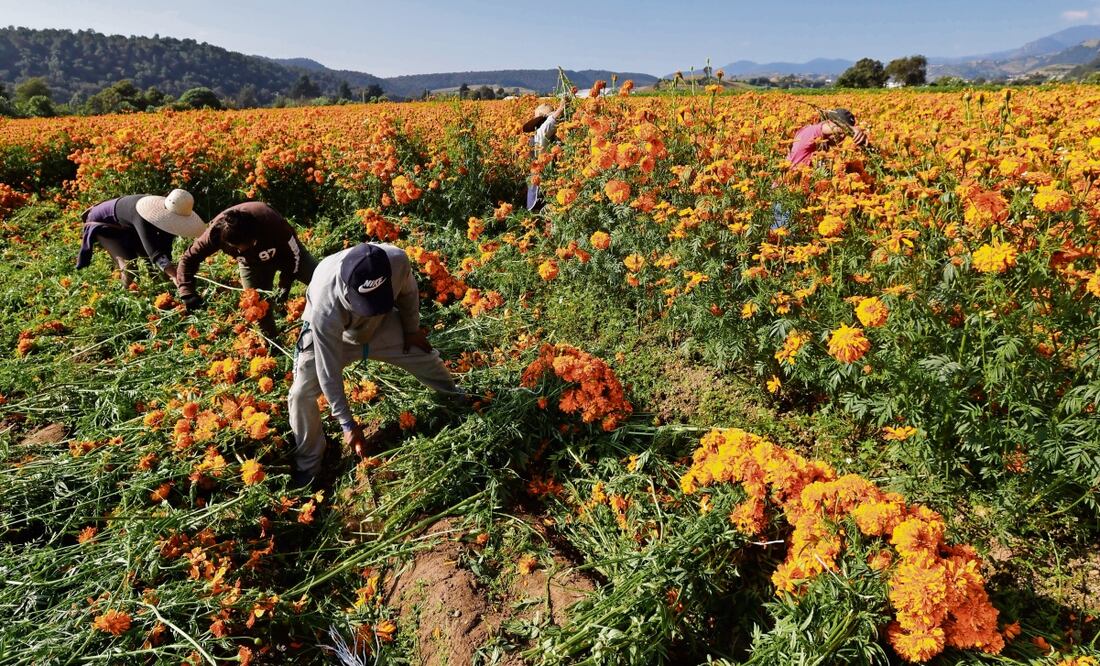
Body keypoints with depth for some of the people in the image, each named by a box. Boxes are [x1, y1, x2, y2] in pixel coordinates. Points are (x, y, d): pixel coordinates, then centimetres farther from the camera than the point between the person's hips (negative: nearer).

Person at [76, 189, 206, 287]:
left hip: (126, 227, 7)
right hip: (103, 223, -7)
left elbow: (165, 248, -17)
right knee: (130, 266, -21)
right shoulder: (143, 217, -46)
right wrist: (174, 275, -69)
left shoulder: (168, 214, -23)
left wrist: (169, 273, -29)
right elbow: (155, 252, -55)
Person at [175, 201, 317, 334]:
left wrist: (285, 283, -32)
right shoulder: (216, 231, -34)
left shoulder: (269, 220, -42)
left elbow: (292, 249, -28)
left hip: (284, 249, -1)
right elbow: (189, 258, -24)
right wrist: (187, 293, -34)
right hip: (252, 262, 2)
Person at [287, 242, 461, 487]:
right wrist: (347, 423, -26)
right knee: (301, 395, -14)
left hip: (381, 324, 3)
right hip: (329, 335, -3)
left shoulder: (397, 260, -39)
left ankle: (454, 397, 48)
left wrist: (412, 329, 2)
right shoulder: (325, 310, -46)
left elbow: (408, 291, -13)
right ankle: (309, 464, 12)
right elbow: (329, 371, -33)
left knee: (425, 357, 14)